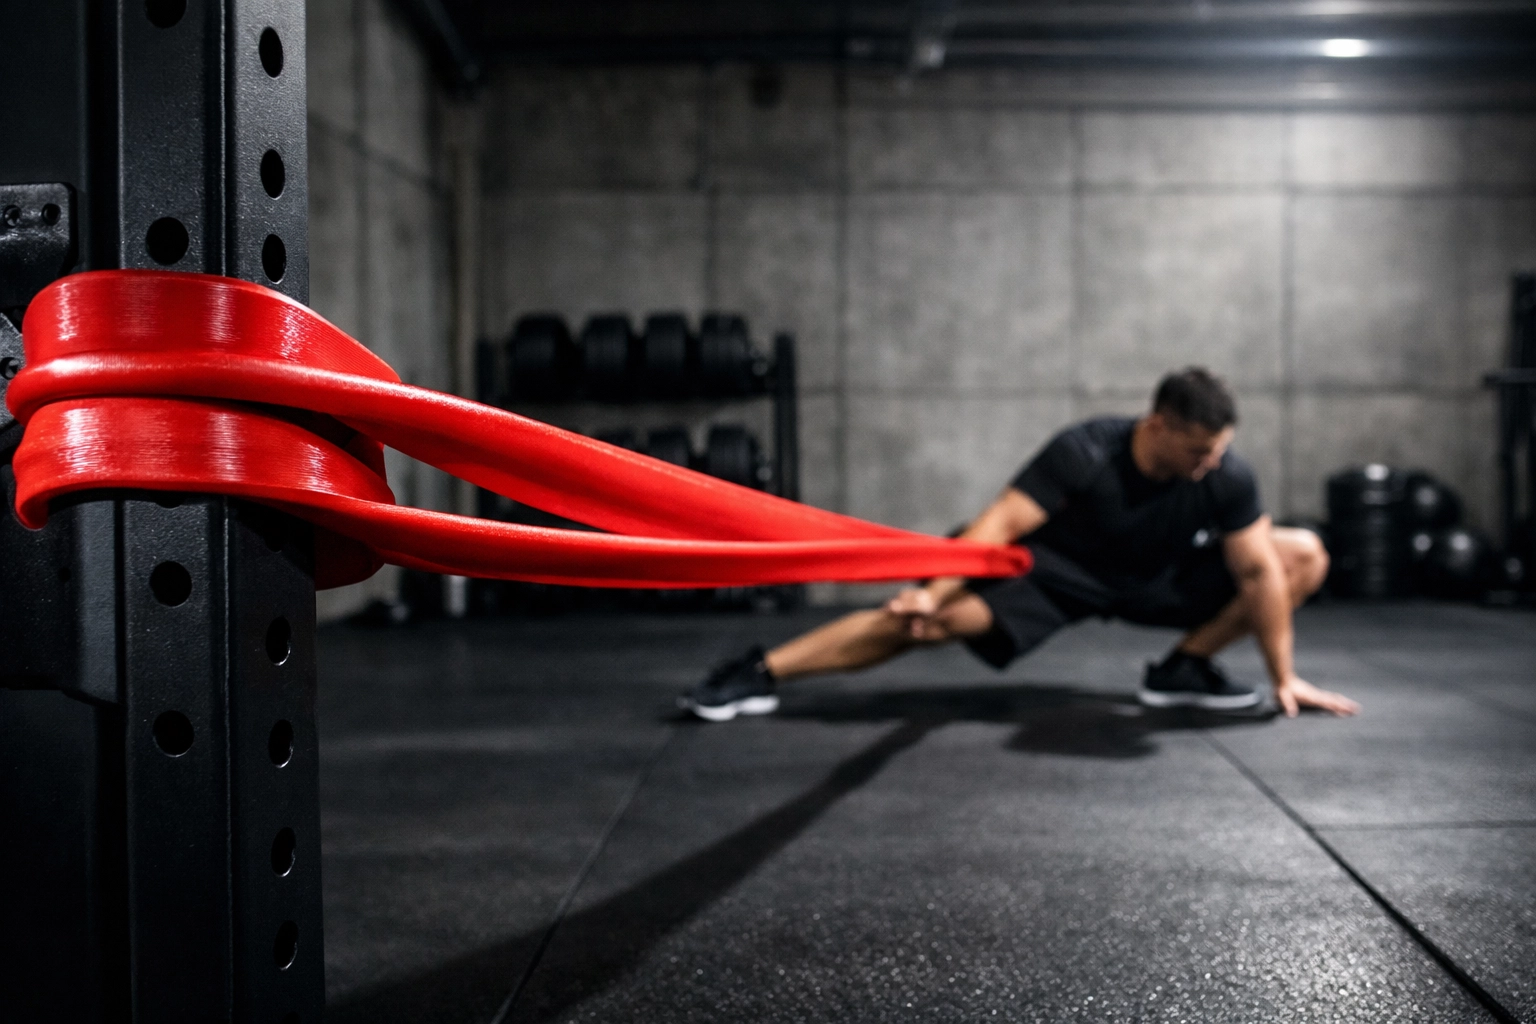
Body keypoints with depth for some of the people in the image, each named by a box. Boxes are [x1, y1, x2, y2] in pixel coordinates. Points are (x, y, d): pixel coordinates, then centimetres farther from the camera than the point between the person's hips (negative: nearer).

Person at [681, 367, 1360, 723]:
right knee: (926, 617, -26)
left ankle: (1183, 669, -1)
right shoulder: (1083, 454, -30)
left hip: (1157, 578, 5)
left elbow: (1258, 572, -16)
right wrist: (934, 593, -44)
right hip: (1060, 572, -4)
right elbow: (1000, 523, -34)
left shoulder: (1227, 478, -21)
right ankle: (762, 674, -22)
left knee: (1305, 556, -7)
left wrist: (1284, 678, -15)